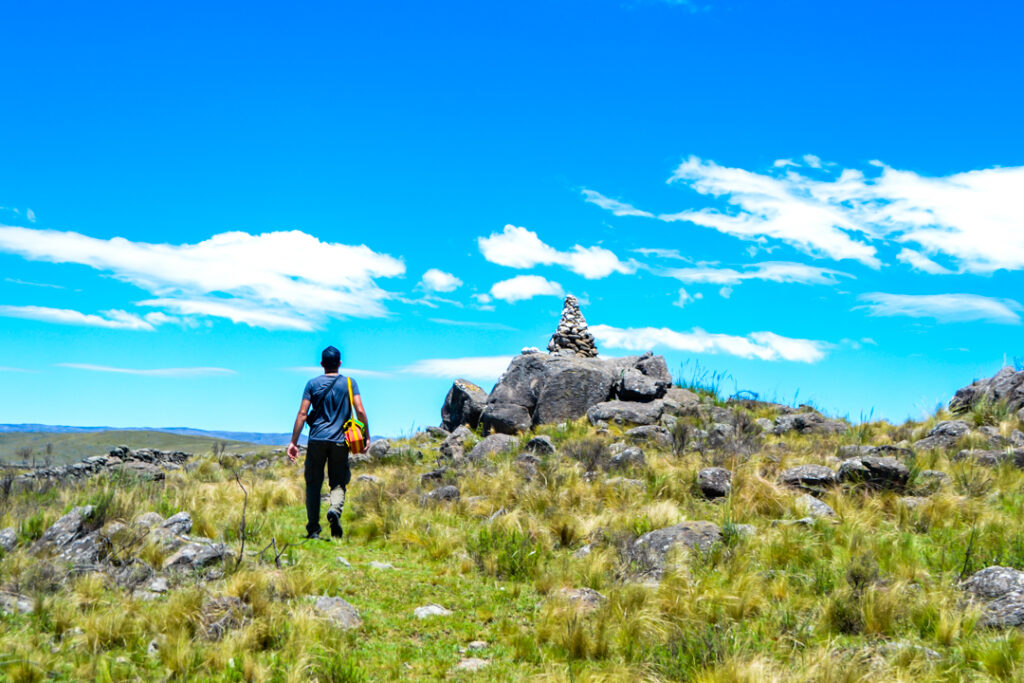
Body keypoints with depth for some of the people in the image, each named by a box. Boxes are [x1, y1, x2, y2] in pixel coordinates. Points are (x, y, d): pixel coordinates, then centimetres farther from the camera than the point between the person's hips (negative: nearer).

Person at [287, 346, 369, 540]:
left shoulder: (313, 384, 5)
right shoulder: (349, 383, 4)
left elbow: (302, 414, 0)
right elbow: (360, 411, -4)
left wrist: (293, 442, 2)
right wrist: (366, 437, 5)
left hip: (317, 440, 0)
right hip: (340, 441, 0)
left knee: (313, 484, 7)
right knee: (338, 483, 8)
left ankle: (313, 530, 5)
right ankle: (335, 510, -23)